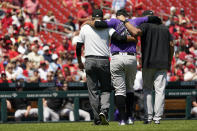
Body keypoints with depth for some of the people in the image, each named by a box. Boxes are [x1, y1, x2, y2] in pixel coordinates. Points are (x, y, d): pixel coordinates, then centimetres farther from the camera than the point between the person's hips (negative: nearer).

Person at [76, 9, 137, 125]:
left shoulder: (85, 28, 8)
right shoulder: (107, 27, 1)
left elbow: (78, 47, 9)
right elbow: (119, 38, -14)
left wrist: (80, 62, 20)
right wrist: (133, 38, -1)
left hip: (89, 61, 1)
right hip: (104, 61, -1)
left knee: (93, 90, 6)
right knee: (106, 89, 9)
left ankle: (97, 119, 3)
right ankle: (104, 110, -17)